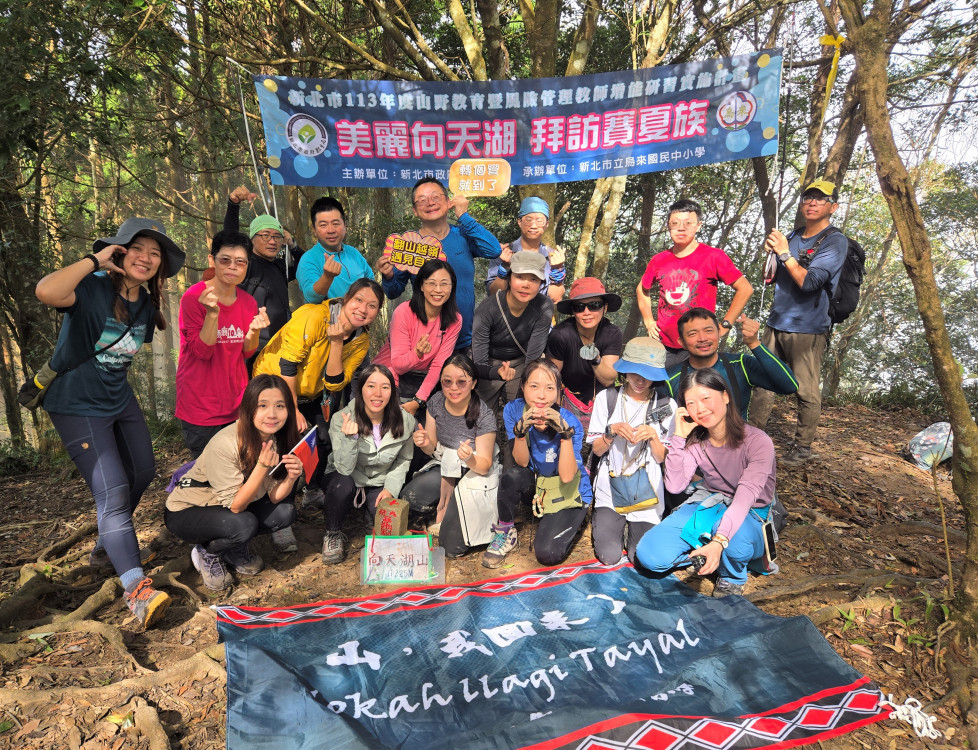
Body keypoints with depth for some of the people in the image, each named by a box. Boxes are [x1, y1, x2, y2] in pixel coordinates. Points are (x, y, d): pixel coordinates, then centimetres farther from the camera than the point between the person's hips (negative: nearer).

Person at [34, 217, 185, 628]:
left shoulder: (147, 305, 1)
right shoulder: (93, 287, -21)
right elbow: (46, 291, -43)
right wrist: (95, 260, -32)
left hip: (119, 400, 8)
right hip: (77, 406, -8)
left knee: (142, 471, 19)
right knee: (113, 493, -15)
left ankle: (106, 546, 43)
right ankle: (137, 589, -15)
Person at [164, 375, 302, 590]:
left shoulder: (279, 439, -11)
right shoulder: (225, 444, -31)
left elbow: (273, 497, -10)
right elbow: (235, 506, -25)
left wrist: (291, 477, -31)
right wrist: (262, 467, -37)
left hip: (230, 509, 6)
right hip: (185, 512, -6)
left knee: (284, 512, -17)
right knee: (243, 524, -33)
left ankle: (236, 547, 8)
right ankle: (207, 553, -1)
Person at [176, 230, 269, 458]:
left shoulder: (249, 302, 2)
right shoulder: (194, 297, -12)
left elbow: (246, 352, 5)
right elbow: (203, 351, -17)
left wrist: (254, 332, -15)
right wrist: (212, 313, -29)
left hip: (236, 402, 5)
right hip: (201, 405, -5)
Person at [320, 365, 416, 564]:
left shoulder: (405, 421, -13)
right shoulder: (341, 419, -21)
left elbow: (403, 460, 1)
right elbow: (344, 469, -26)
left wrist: (391, 488, -14)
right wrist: (349, 438, -42)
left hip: (380, 483, 2)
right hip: (345, 480, -2)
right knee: (342, 484, -36)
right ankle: (333, 534, -7)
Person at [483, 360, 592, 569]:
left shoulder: (569, 422, -24)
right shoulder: (513, 410, -17)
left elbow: (566, 476, -28)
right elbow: (522, 462, -17)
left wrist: (565, 432, -38)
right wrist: (521, 429, -35)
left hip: (569, 492, -3)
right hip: (535, 484, 3)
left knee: (548, 554, -21)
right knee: (511, 477, -32)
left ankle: (572, 520, 12)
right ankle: (505, 532, -5)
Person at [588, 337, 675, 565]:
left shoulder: (666, 406, -2)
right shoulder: (607, 398, -2)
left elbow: (661, 458, -1)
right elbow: (597, 449, 1)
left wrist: (653, 436, -20)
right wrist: (612, 431, -19)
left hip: (646, 492, 0)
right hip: (610, 489, 0)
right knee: (608, 556, -9)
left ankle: (632, 527, 24)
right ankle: (602, 522, 23)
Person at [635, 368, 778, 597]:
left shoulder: (757, 442, -22)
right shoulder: (695, 441, -7)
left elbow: (745, 496, -33)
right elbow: (675, 486, -16)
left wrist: (719, 541, -47)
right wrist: (679, 437, -23)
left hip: (749, 516, -3)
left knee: (734, 542, -41)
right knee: (650, 554, -17)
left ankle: (732, 577, -5)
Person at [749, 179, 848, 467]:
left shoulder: (835, 241, -6)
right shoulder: (793, 237, 14)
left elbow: (809, 282, -19)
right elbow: (770, 277, 19)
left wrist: (784, 253, -15)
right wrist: (770, 252, 1)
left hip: (806, 328, -6)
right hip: (776, 323, 7)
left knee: (807, 392, 0)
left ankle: (803, 446, 11)